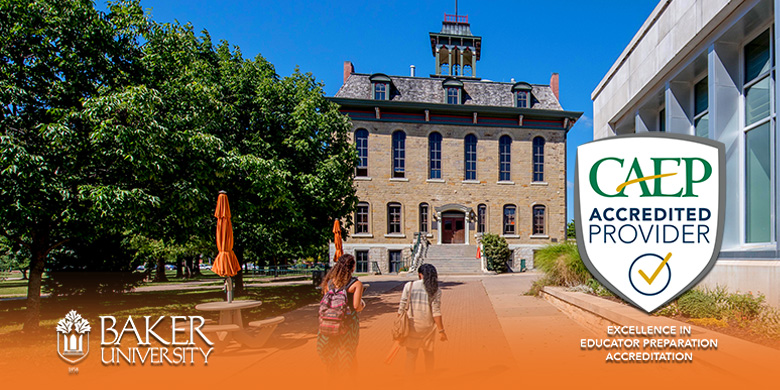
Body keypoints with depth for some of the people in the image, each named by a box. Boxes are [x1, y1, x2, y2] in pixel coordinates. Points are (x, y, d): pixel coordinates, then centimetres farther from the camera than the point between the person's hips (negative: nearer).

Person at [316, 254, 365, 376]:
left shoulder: (329, 281, 1)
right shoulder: (356, 284, -12)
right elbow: (356, 306, -17)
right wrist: (362, 305, 4)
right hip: (349, 323, -3)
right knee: (348, 355, 13)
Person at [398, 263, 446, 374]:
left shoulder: (409, 286, -4)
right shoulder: (436, 290, -5)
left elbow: (402, 308, -4)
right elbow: (436, 312, -9)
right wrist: (441, 330, -4)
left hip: (412, 325, 0)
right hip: (428, 326, 1)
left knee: (411, 353, 11)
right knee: (429, 352, 20)